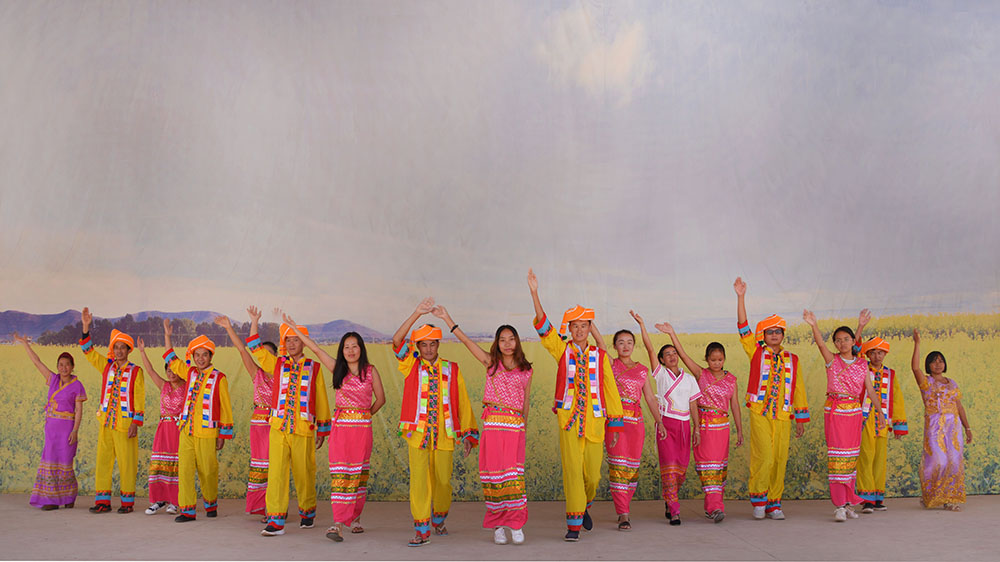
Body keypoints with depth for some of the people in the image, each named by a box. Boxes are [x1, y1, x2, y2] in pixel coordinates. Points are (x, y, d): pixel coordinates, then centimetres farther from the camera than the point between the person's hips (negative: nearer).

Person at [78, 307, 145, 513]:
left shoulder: (136, 371, -2)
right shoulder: (107, 366, 11)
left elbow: (139, 399, -5)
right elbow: (88, 351, 7)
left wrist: (136, 423, -11)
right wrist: (86, 327, -4)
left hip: (125, 425, -4)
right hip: (106, 423, 5)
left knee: (126, 463, -1)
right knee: (102, 460, 5)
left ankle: (127, 502, 9)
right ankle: (103, 501, 12)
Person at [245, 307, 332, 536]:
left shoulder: (314, 368, 6)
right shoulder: (277, 364, 12)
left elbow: (321, 400, 8)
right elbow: (255, 347, 12)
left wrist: (322, 431, 8)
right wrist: (255, 321, 3)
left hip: (303, 431, -1)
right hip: (278, 428, 2)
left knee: (304, 473, 6)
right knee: (276, 473, -5)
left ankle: (307, 511, 27)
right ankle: (276, 520, -2)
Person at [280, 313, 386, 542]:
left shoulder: (370, 371, 3)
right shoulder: (337, 369, 6)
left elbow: (380, 398, 11)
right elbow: (315, 349, 7)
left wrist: (366, 414, 10)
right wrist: (294, 328, 8)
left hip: (362, 426, 0)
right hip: (340, 426, 0)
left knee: (359, 473, 6)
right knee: (339, 472, -8)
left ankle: (355, 517, 22)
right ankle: (338, 523, -12)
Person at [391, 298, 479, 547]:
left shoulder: (451, 369, 8)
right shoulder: (411, 365, 4)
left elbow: (462, 402, 9)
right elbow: (397, 340, -12)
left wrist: (468, 434, 5)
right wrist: (417, 313, -21)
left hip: (444, 433, 2)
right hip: (417, 432, -2)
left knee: (443, 481, 10)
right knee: (418, 479, -8)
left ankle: (439, 520, 34)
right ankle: (422, 530, 1)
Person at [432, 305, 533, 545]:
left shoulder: (526, 370, 12)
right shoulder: (491, 362, 9)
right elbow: (466, 341, 3)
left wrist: (523, 425, 17)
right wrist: (446, 318, -2)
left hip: (515, 426, 0)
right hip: (492, 423, 0)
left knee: (514, 474, -8)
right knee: (494, 473, -1)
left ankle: (516, 524, 3)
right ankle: (497, 525, 9)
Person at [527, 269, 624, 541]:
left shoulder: (600, 356, 7)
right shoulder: (562, 350, 5)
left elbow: (610, 390, 9)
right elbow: (543, 326, -5)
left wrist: (615, 425, 8)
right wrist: (534, 293, -14)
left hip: (594, 421, 2)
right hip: (568, 421, -1)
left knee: (592, 474, 7)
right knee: (572, 471, -6)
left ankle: (584, 505, 38)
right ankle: (574, 525, 3)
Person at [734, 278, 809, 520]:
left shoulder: (791, 359, 13)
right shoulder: (757, 352, 6)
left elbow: (798, 389, 15)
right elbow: (743, 328, -3)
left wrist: (801, 418, 13)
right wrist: (741, 296, -11)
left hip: (783, 416, 3)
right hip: (760, 414, -3)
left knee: (780, 460, 3)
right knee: (764, 457, -12)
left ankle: (773, 504, 14)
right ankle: (758, 499, 4)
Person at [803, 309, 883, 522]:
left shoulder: (862, 363, 8)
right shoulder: (832, 360, -2)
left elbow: (869, 389, 10)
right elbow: (820, 344, -20)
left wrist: (879, 410, 4)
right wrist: (813, 325, -38)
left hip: (854, 411, 4)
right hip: (834, 411, -3)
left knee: (851, 457, 8)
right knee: (837, 455, -9)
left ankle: (848, 502, 19)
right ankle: (839, 506, -8)